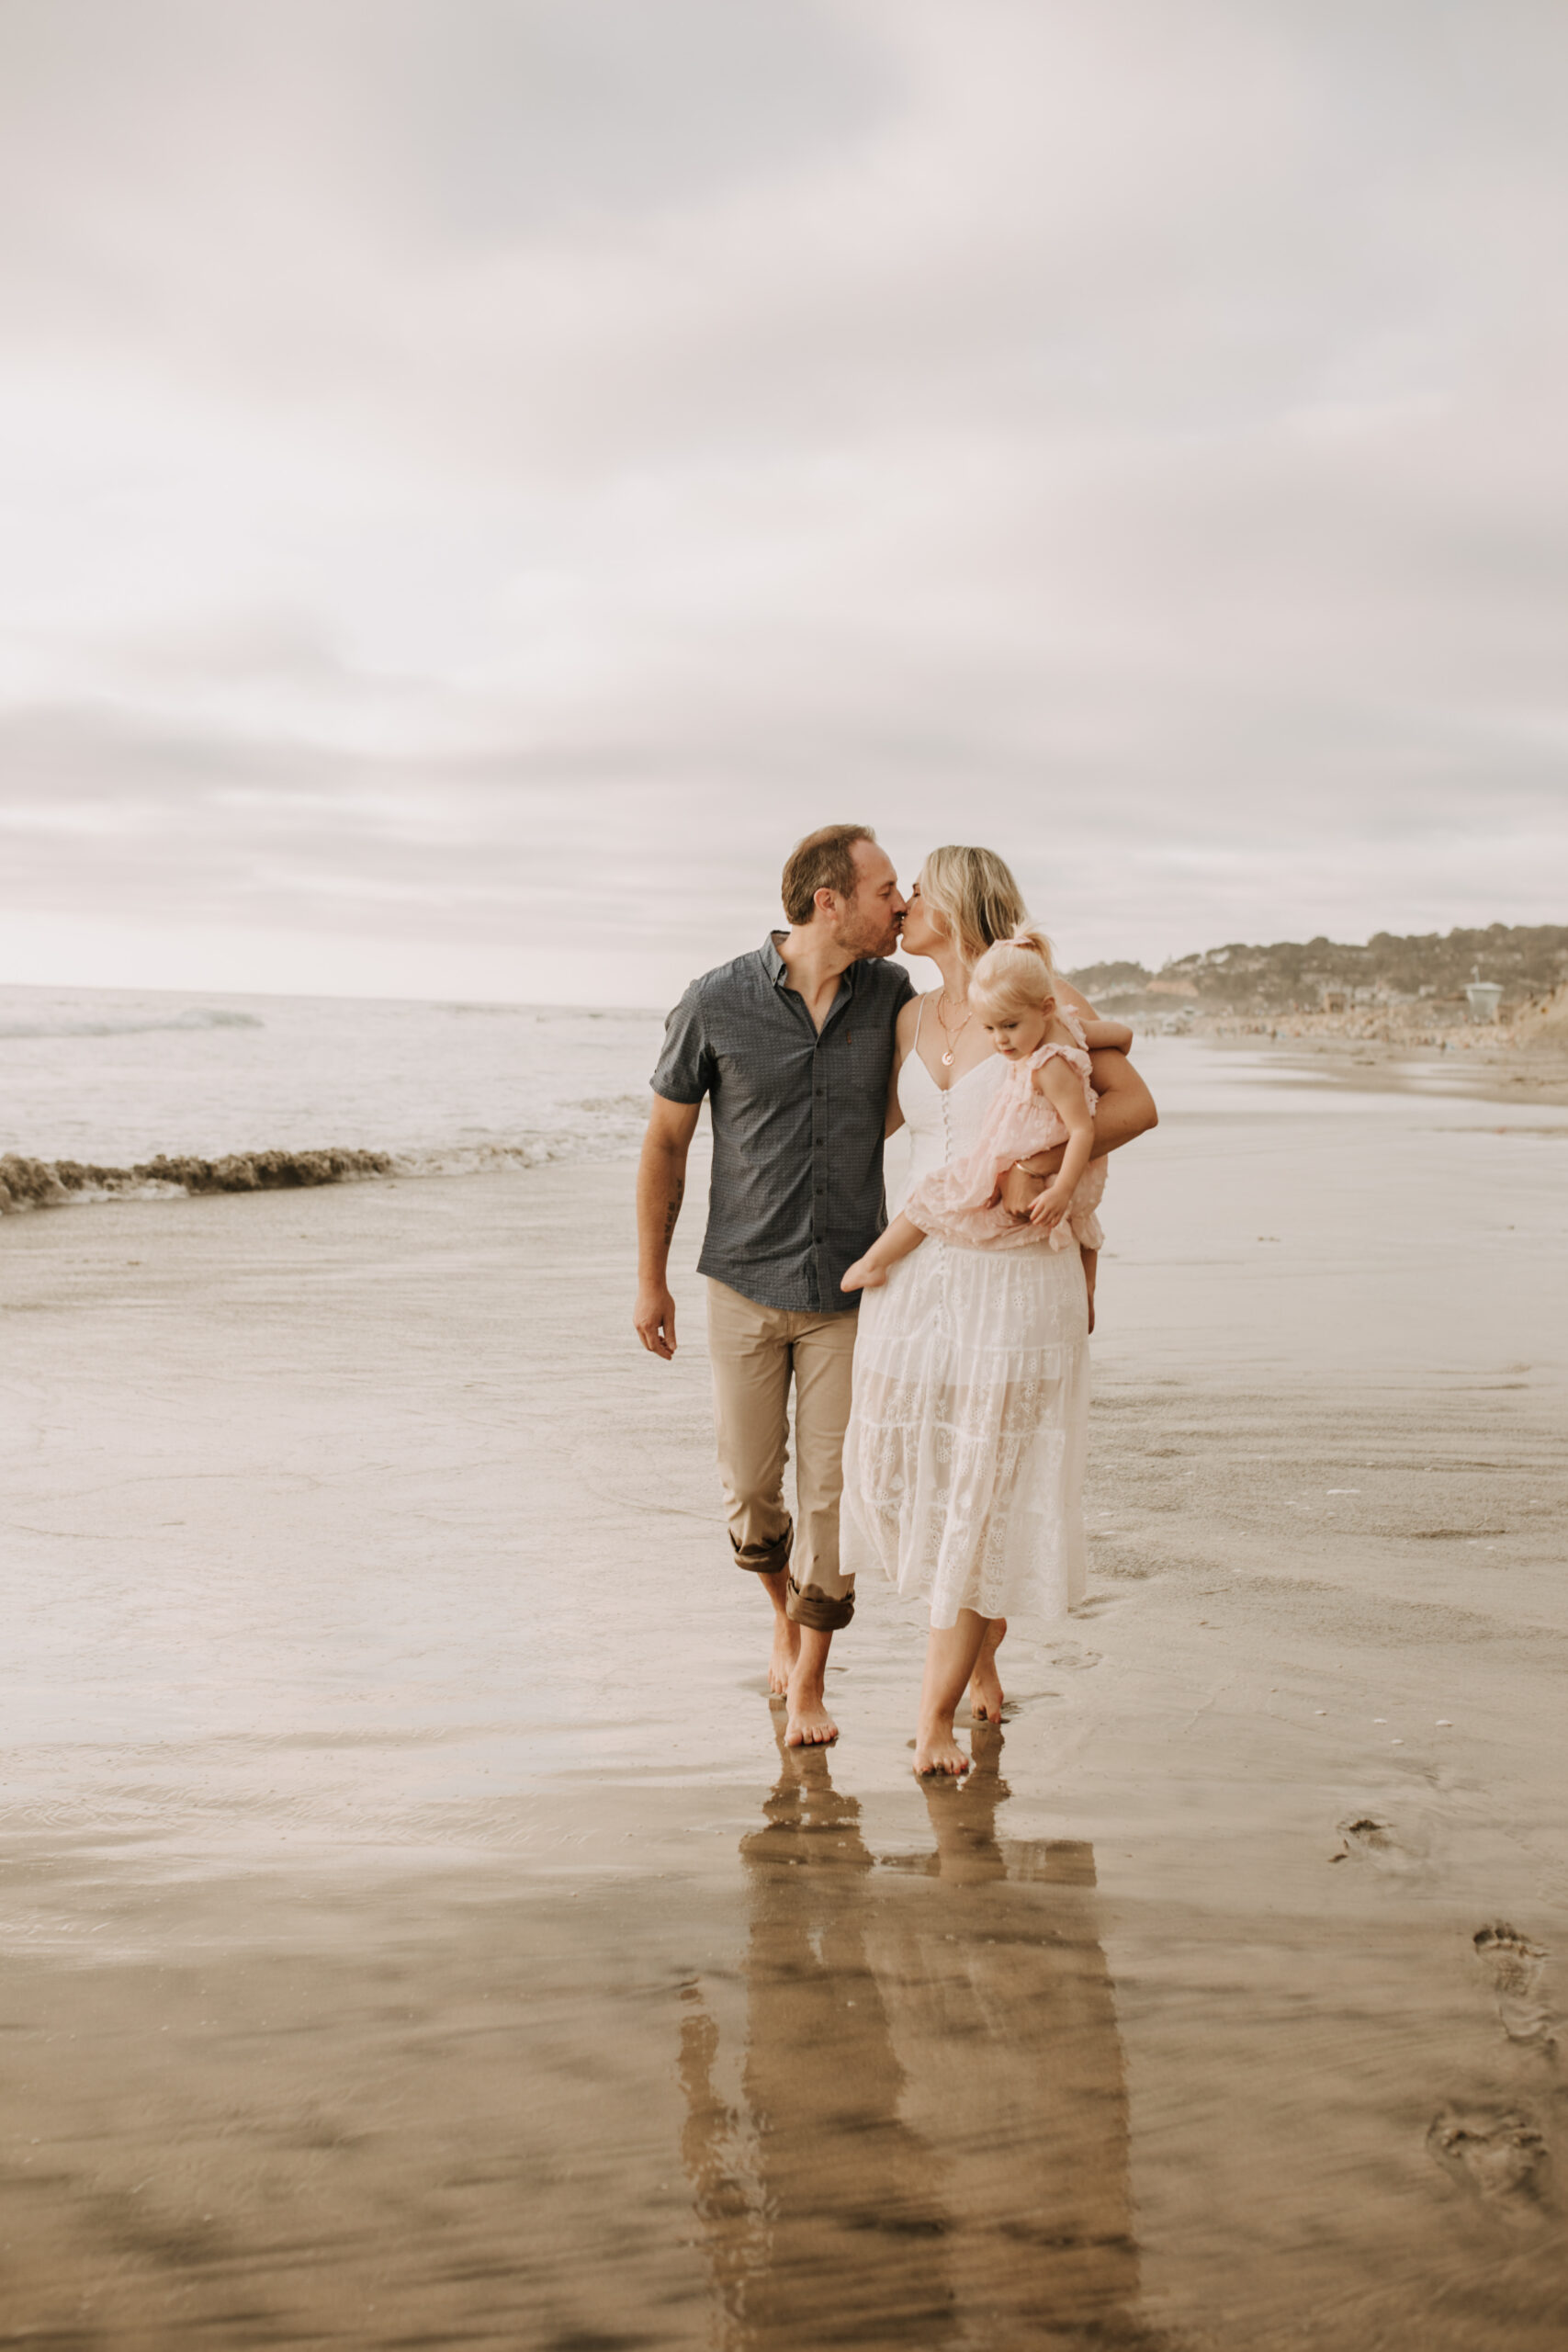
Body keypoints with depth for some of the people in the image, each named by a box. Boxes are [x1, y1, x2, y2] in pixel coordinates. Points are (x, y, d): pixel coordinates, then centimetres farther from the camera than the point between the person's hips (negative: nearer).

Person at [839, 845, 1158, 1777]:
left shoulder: (1052, 1000, -7)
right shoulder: (917, 1018, 9)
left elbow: (1139, 1106, -9)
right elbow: (876, 1120, 24)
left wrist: (1043, 1159, -21)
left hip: (1018, 1281, -5)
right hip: (917, 1271, 6)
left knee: (986, 1492, -2)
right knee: (894, 1472, 6)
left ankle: (938, 1715, 9)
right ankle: (983, 1634, 33)